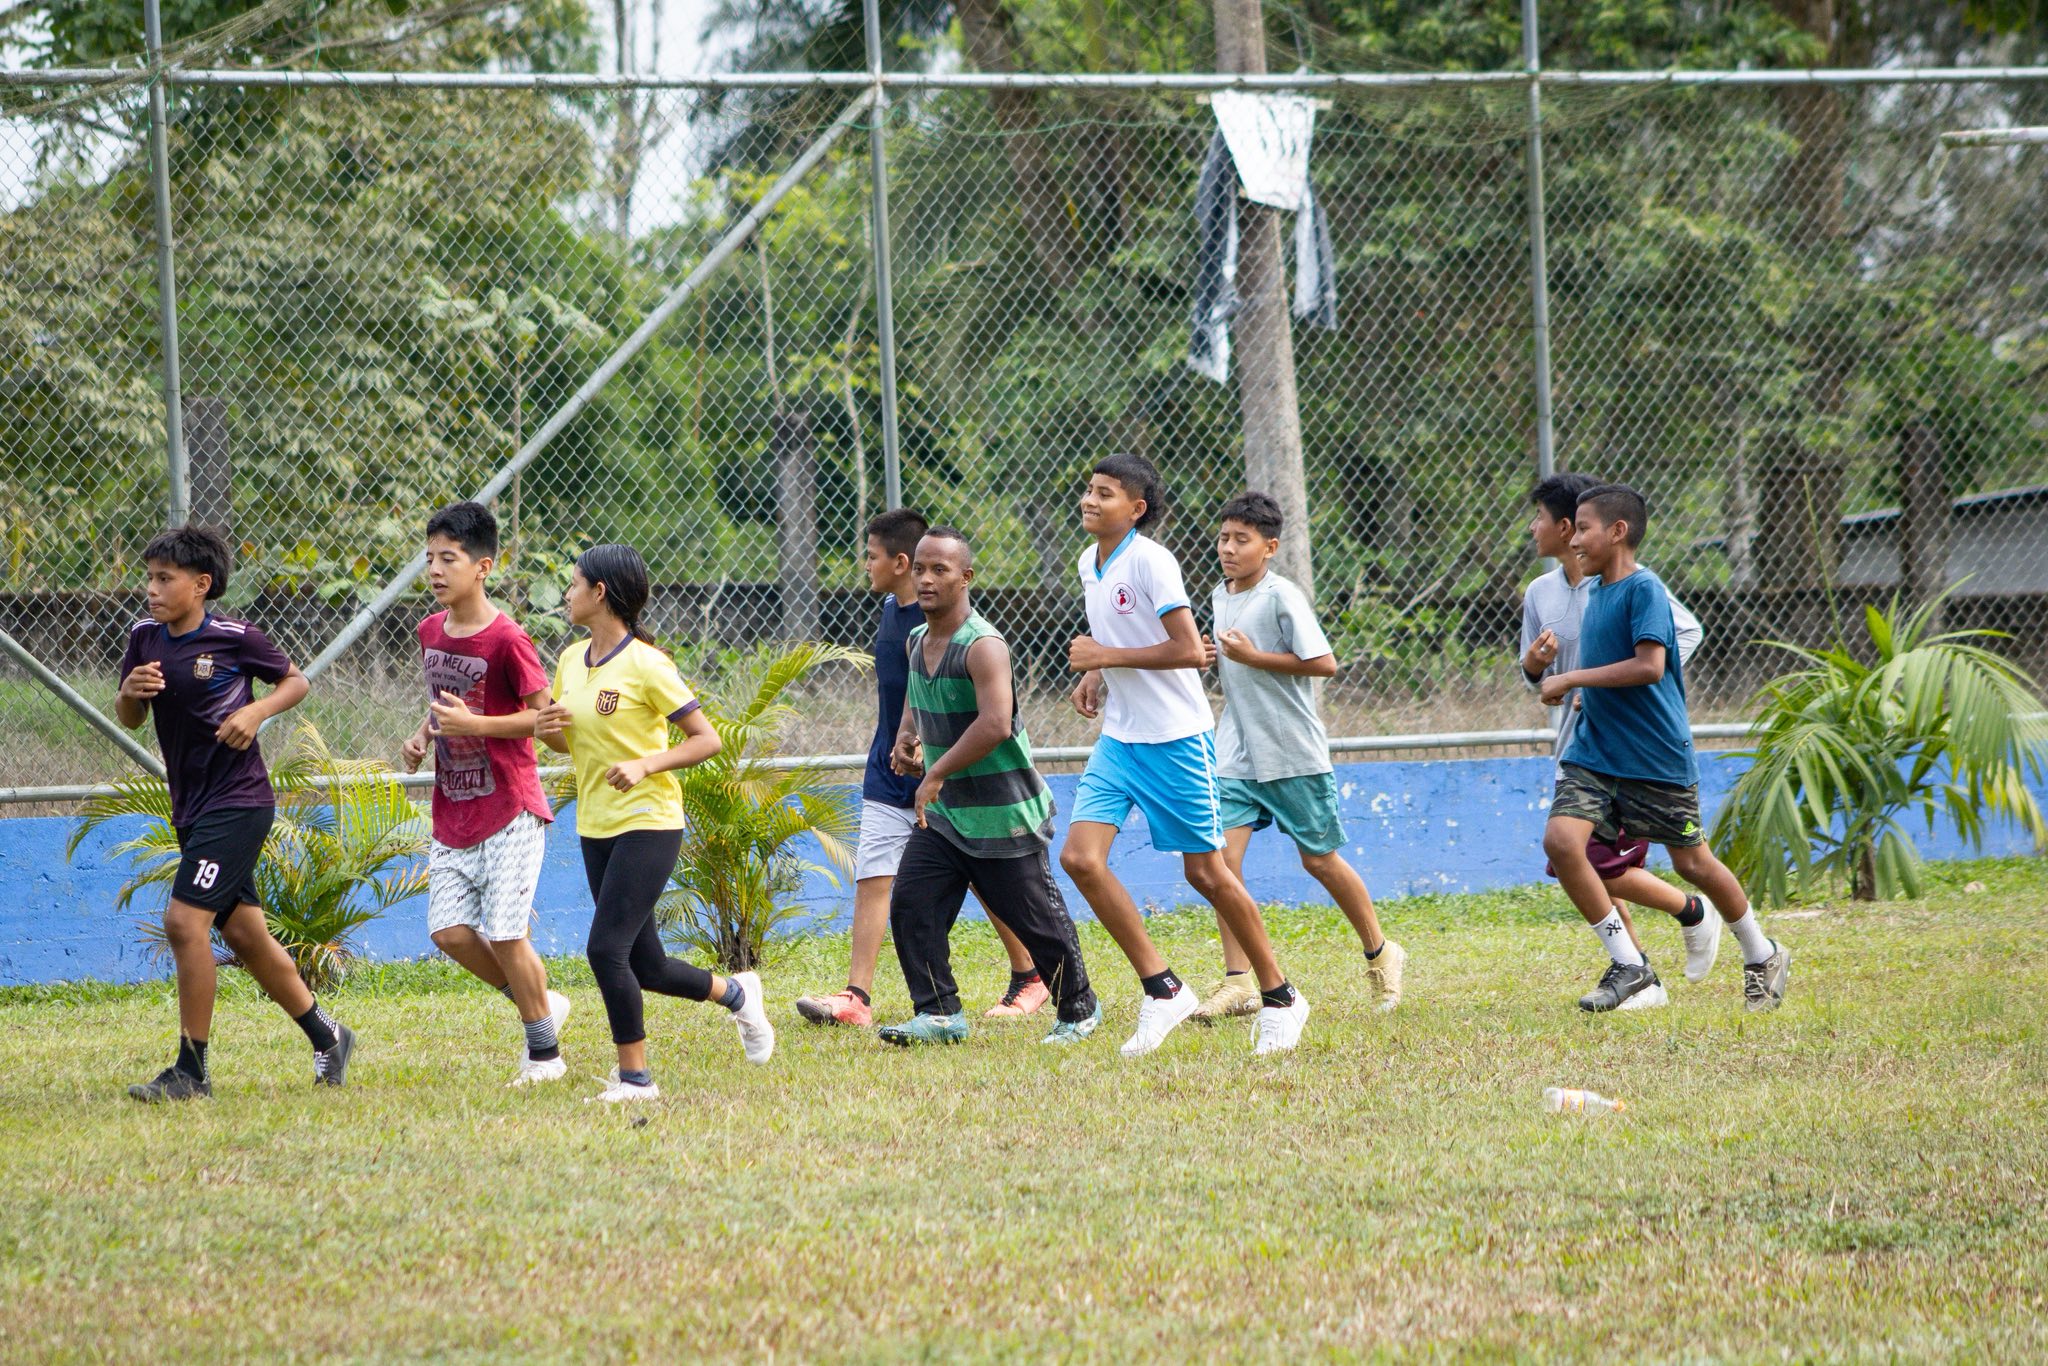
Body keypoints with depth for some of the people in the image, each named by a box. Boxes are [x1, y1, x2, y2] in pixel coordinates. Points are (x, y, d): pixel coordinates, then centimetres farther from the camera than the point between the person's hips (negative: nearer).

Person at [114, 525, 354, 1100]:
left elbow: (296, 681, 3)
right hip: (191, 809, 8)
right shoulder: (145, 638, 5)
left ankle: (192, 1070, -10)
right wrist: (129, 692, -8)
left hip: (238, 802, -8)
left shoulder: (234, 638, -10)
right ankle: (326, 1036, 29)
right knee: (244, 933, 13)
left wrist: (256, 711, -15)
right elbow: (129, 719, 13)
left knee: (185, 921, -17)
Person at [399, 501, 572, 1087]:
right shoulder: (431, 632, 8)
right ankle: (542, 1004, 21)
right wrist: (424, 734, 4)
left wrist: (473, 724, -21)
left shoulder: (507, 640, -15)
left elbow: (545, 714, -14)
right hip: (452, 814, 7)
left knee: (504, 932, -8)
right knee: (449, 931, 0)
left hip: (508, 811, -7)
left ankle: (544, 1051, 10)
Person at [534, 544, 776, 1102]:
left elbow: (706, 739, -12)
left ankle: (635, 1076, -4)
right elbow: (568, 742, 21)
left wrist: (646, 764, -25)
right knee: (645, 966, 10)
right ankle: (735, 992, 35)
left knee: (606, 949, -15)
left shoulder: (646, 665, -13)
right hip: (595, 828, 8)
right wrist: (547, 730, -2)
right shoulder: (572, 660, 8)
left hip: (648, 825, -8)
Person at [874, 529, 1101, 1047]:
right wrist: (907, 738, 6)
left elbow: (995, 724, -33)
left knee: (1037, 920, 4)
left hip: (1004, 818, -8)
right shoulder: (918, 642, 7)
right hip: (943, 814, 8)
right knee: (910, 905, -7)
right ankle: (940, 1013, -1)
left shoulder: (982, 646, -20)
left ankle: (1078, 1011, 23)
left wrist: (936, 774, -28)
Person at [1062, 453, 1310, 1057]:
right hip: (1119, 736, 7)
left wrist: (1107, 656, -19)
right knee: (1080, 857, -10)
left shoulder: (1150, 561, -16)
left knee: (1206, 871, -1)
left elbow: (1189, 650, -21)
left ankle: (1279, 997, 15)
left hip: (1175, 737, -7)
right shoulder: (1089, 563, 9)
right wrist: (1093, 675, 7)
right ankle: (1162, 990, -3)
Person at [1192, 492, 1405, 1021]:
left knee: (1318, 858, 7)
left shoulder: (1281, 596, -13)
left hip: (1294, 753, -6)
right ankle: (1238, 983, -9)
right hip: (1237, 754, 6)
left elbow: (1323, 662, -19)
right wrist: (1213, 658, 2)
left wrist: (1252, 656, -21)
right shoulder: (1219, 597, 9)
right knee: (1222, 854, -11)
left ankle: (1380, 954, 29)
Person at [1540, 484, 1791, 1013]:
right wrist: (1586, 693, 8)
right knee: (1561, 839, -15)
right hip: (1593, 752, 7)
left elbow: (1649, 666, -26)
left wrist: (1572, 679, -22)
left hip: (1657, 757, -7)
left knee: (1691, 862, 6)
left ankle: (1762, 956, 30)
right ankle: (1629, 965, -8)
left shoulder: (1644, 590, -15)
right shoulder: (1595, 592, 11)